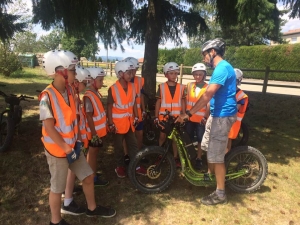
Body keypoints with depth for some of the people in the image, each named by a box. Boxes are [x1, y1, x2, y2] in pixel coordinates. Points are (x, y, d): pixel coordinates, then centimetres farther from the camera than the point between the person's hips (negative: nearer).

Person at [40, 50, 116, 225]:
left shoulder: (70, 90, 0)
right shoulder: (47, 97, -21)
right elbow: (49, 127, -20)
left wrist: (76, 140, 5)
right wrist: (66, 148, -17)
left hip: (72, 146, 7)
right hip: (57, 150, -7)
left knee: (88, 176, 16)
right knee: (58, 188, 10)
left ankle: (92, 208, 38)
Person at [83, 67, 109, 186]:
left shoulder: (96, 93, 6)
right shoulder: (88, 97, -22)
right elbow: (89, 117, -22)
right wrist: (94, 134, -20)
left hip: (99, 130, 9)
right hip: (95, 131, -9)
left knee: (94, 152, 19)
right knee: (93, 153, 6)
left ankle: (92, 173, 35)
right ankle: (94, 178, 19)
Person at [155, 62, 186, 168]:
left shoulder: (181, 87, 0)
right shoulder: (162, 87, -3)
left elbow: (183, 102, 5)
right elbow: (158, 102, -1)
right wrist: (156, 117, -3)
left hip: (176, 117, 1)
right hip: (164, 117, -1)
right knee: (162, 136, 7)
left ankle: (175, 157, 22)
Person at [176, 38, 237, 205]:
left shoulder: (222, 68, -19)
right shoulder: (221, 68, 15)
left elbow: (208, 94, -27)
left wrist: (189, 113, -26)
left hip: (223, 116, -10)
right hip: (216, 114, 10)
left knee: (216, 156, -3)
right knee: (208, 148, 21)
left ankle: (220, 194, 12)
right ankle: (212, 176, 41)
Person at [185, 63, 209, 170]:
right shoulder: (189, 85, 4)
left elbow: (209, 104, -9)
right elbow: (186, 101, 4)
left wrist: (205, 117, -15)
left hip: (201, 119, -3)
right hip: (189, 118, 3)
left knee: (200, 139, 7)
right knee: (188, 138, 13)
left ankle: (198, 159, 24)